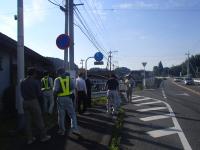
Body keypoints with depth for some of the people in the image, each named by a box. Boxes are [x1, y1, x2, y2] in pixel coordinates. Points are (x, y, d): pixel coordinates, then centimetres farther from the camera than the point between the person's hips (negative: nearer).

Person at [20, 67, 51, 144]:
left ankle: (29, 138, 20)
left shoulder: (22, 82, 2)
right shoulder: (35, 82, -12)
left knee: (28, 121, 11)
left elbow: (22, 93, 7)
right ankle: (43, 136, 17)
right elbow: (39, 94, -9)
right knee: (38, 120, 6)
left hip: (25, 102, 5)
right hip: (34, 102, -5)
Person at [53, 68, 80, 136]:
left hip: (60, 98, -1)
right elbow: (73, 87, -2)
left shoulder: (57, 79, -6)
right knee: (72, 114, 7)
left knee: (61, 115, 10)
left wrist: (55, 93, 7)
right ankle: (74, 129, -1)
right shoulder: (69, 78, 2)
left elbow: (55, 90, -14)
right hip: (68, 98, 1)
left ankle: (62, 130, 18)